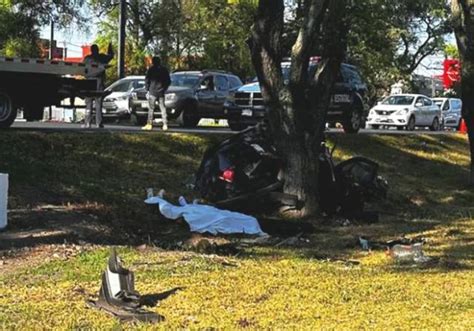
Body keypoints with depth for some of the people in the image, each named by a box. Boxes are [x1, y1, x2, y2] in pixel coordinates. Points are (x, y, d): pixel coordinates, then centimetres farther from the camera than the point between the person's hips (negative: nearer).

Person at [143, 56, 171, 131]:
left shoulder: (151, 69, -3)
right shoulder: (164, 70, 10)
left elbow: (147, 80, -3)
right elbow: (168, 81, 14)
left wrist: (147, 89, 7)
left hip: (153, 92, -4)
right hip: (161, 93, 4)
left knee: (151, 108, -1)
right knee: (163, 108, 4)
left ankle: (149, 124, -3)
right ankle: (165, 124, -2)